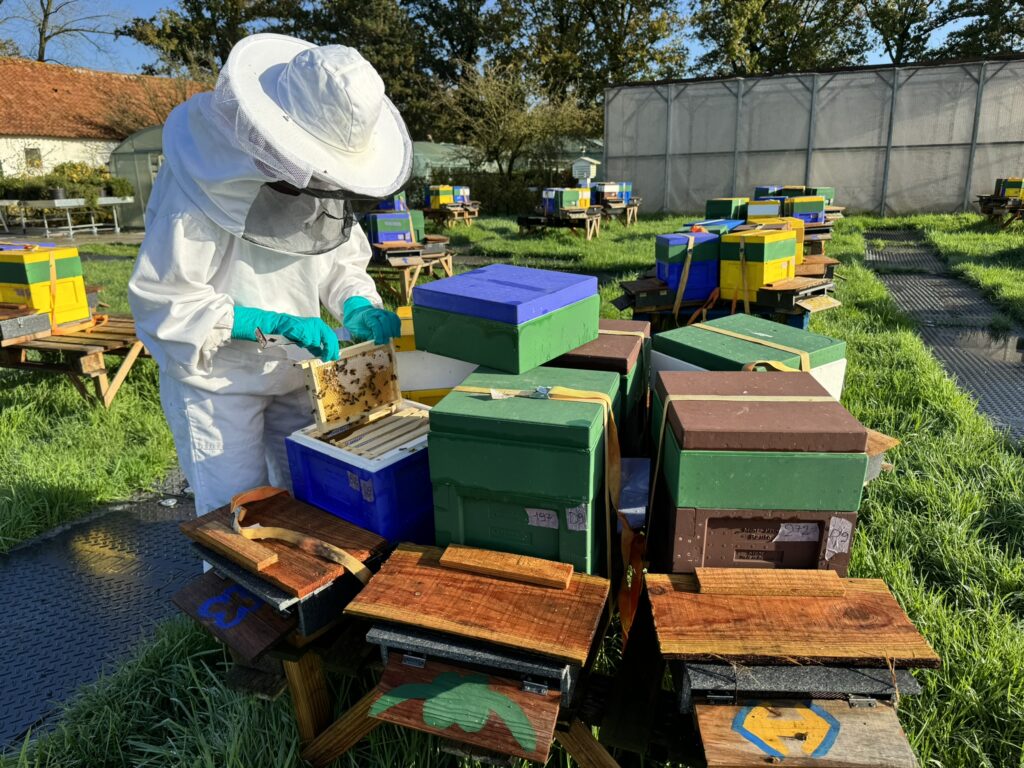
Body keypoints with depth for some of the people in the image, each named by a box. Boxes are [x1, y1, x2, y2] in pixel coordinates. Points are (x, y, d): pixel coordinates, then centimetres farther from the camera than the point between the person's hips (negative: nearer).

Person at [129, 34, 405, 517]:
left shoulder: (318, 174, -3)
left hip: (295, 371, 6)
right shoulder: (206, 186, -23)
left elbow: (343, 260, 8)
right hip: (218, 381, -5)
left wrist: (358, 309, -13)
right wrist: (276, 324, -27)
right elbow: (162, 300, -21)